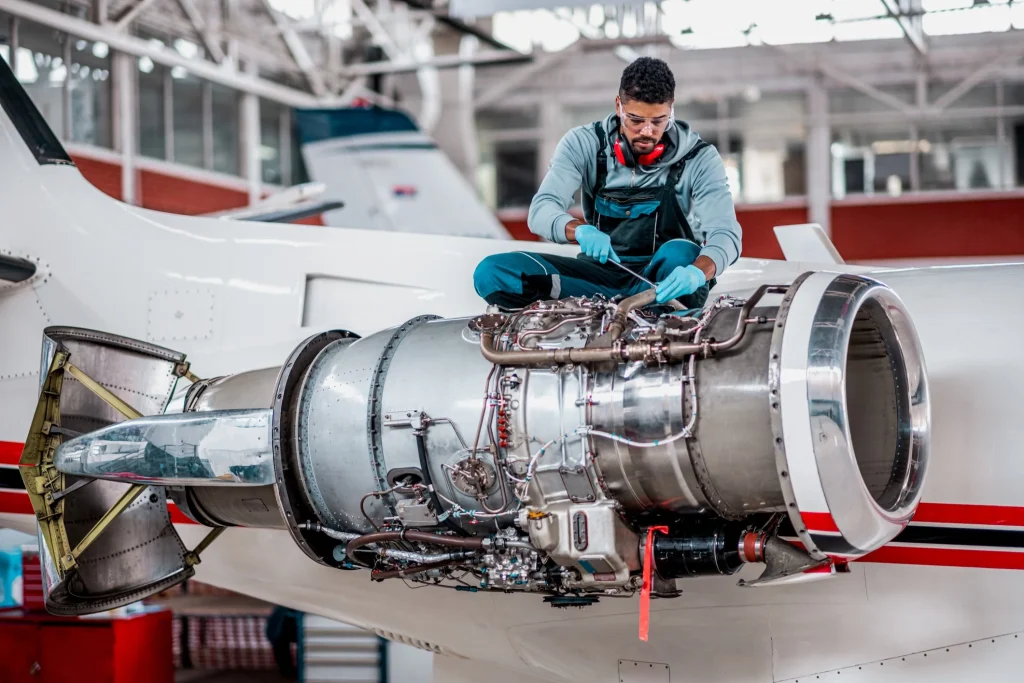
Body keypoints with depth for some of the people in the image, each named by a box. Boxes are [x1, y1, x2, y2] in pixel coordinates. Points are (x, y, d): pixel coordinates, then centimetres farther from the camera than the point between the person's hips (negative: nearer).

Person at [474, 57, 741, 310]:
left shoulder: (699, 158, -10)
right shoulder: (584, 144, -7)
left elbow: (726, 234, -21)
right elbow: (541, 210, -17)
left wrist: (697, 272, -45)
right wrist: (580, 230, -42)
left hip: (661, 275, -2)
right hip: (600, 271, 2)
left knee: (682, 254, -38)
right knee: (491, 273, -23)